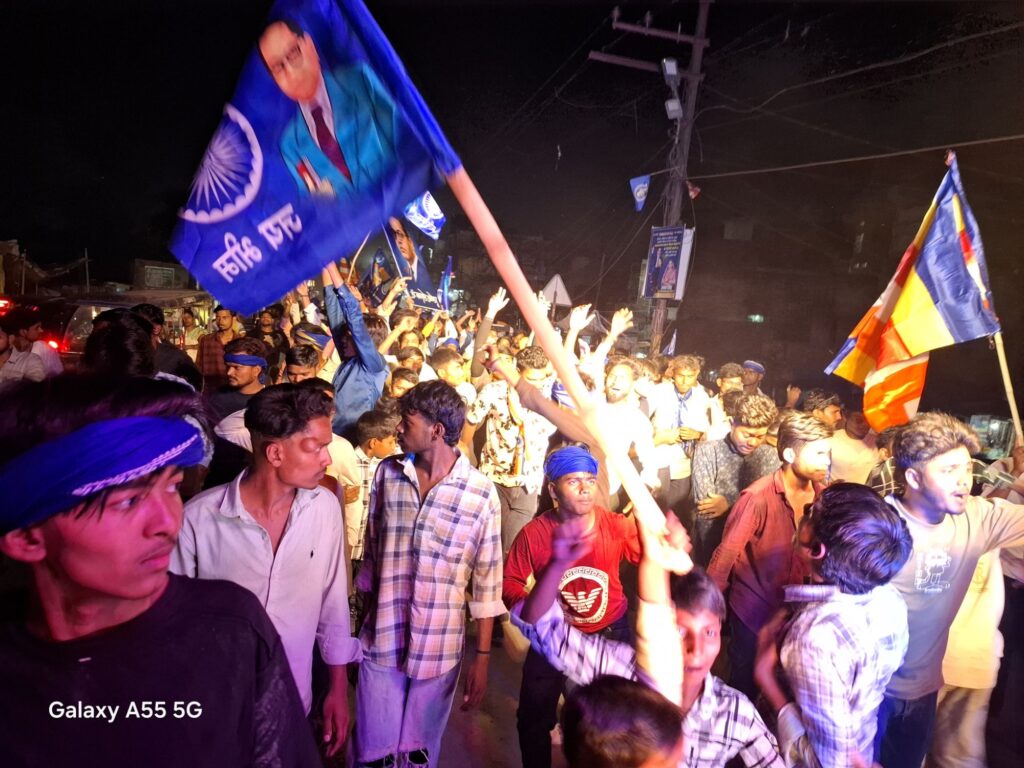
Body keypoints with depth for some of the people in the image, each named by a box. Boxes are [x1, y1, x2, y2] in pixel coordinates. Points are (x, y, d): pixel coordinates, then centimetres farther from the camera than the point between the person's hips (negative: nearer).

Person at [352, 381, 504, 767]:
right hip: (380, 642, 2)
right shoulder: (387, 473, -3)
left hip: (439, 647, -2)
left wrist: (482, 655, -4)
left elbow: (487, 581, -6)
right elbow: (371, 553, 7)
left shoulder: (481, 493, -13)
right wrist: (361, 624, 12)